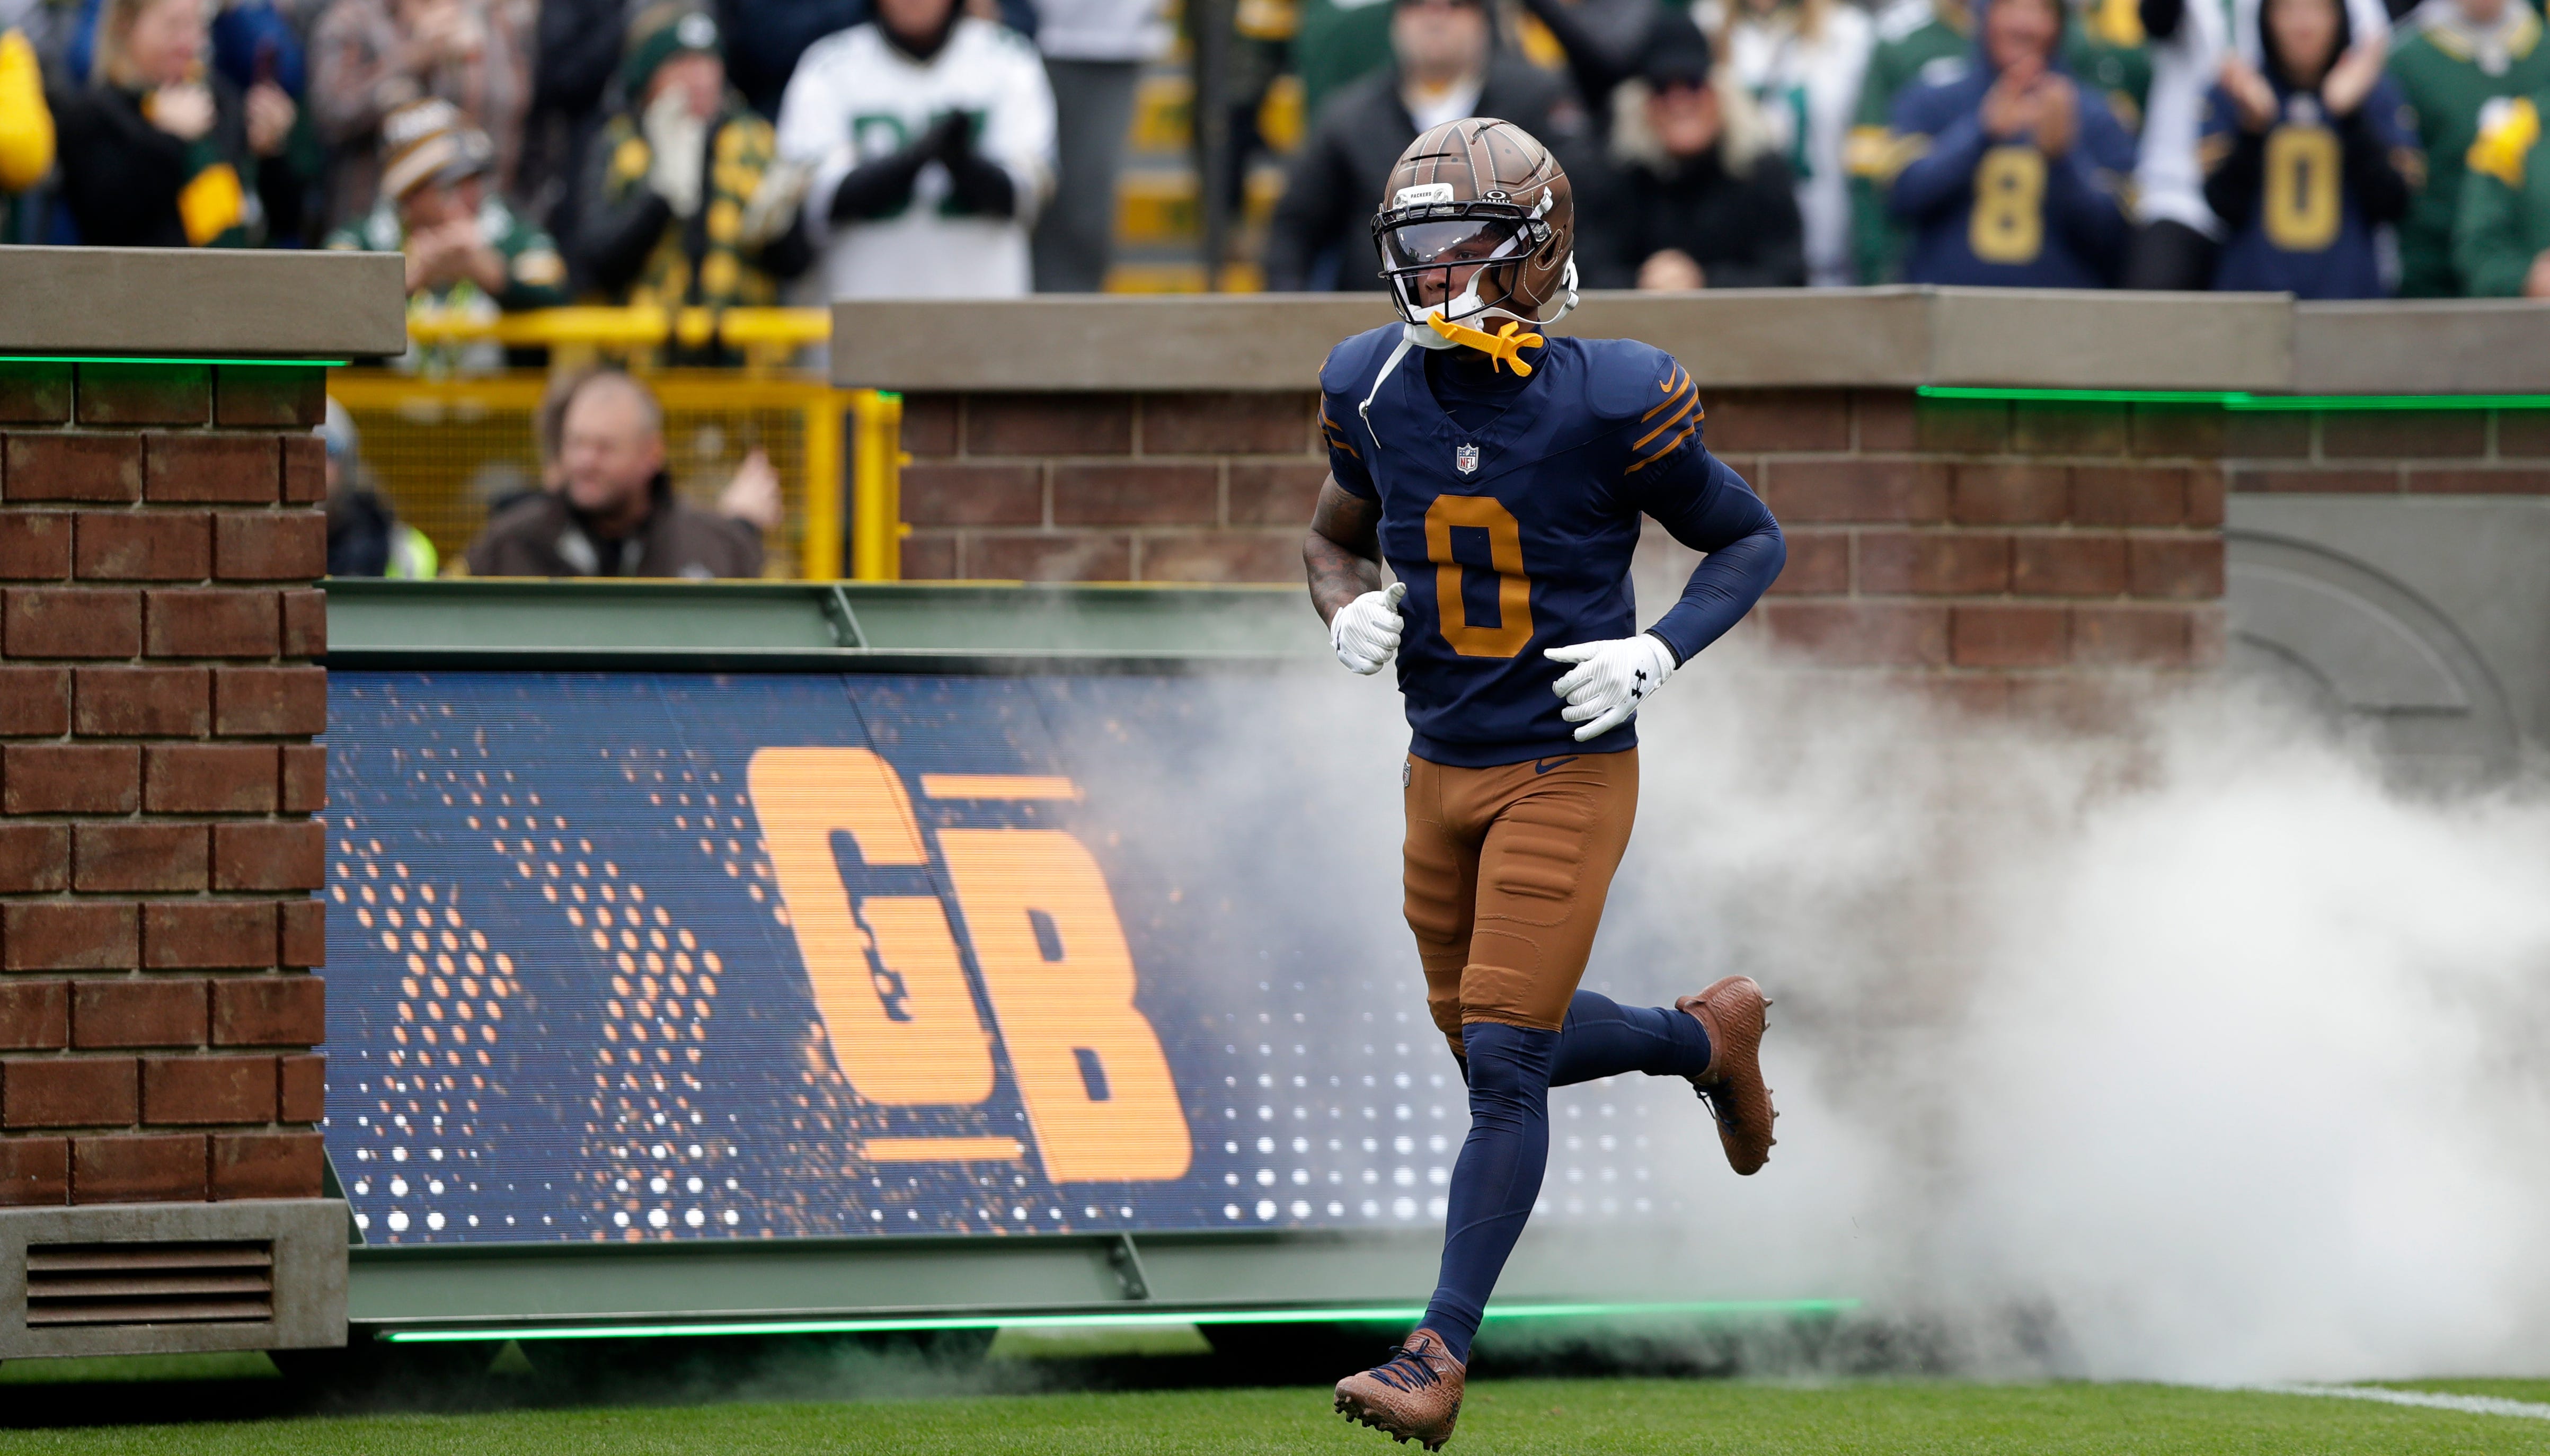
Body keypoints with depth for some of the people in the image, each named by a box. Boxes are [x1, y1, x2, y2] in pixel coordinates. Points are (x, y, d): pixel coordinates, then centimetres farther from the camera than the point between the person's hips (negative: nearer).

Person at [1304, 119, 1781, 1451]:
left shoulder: (1609, 401, -16)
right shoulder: (1376, 388, -3)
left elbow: (1750, 541, -3)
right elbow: (1335, 536, 15)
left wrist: (1657, 654, -18)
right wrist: (1349, 607, -8)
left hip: (1570, 771, -6)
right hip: (1442, 772, 6)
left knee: (1505, 1059, -11)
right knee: (1498, 1046, 16)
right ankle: (1709, 1039, 44)